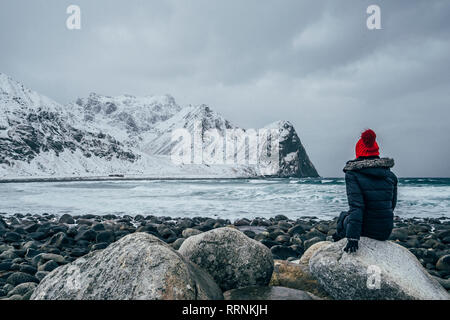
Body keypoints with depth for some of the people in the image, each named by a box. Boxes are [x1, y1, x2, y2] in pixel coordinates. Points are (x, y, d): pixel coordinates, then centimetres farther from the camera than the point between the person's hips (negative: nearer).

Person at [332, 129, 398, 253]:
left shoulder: (353, 174, -13)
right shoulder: (390, 175, 1)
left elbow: (356, 206, -22)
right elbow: (392, 205, 9)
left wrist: (352, 238, -23)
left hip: (365, 230, -4)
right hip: (386, 233, 4)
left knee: (343, 216, 28)